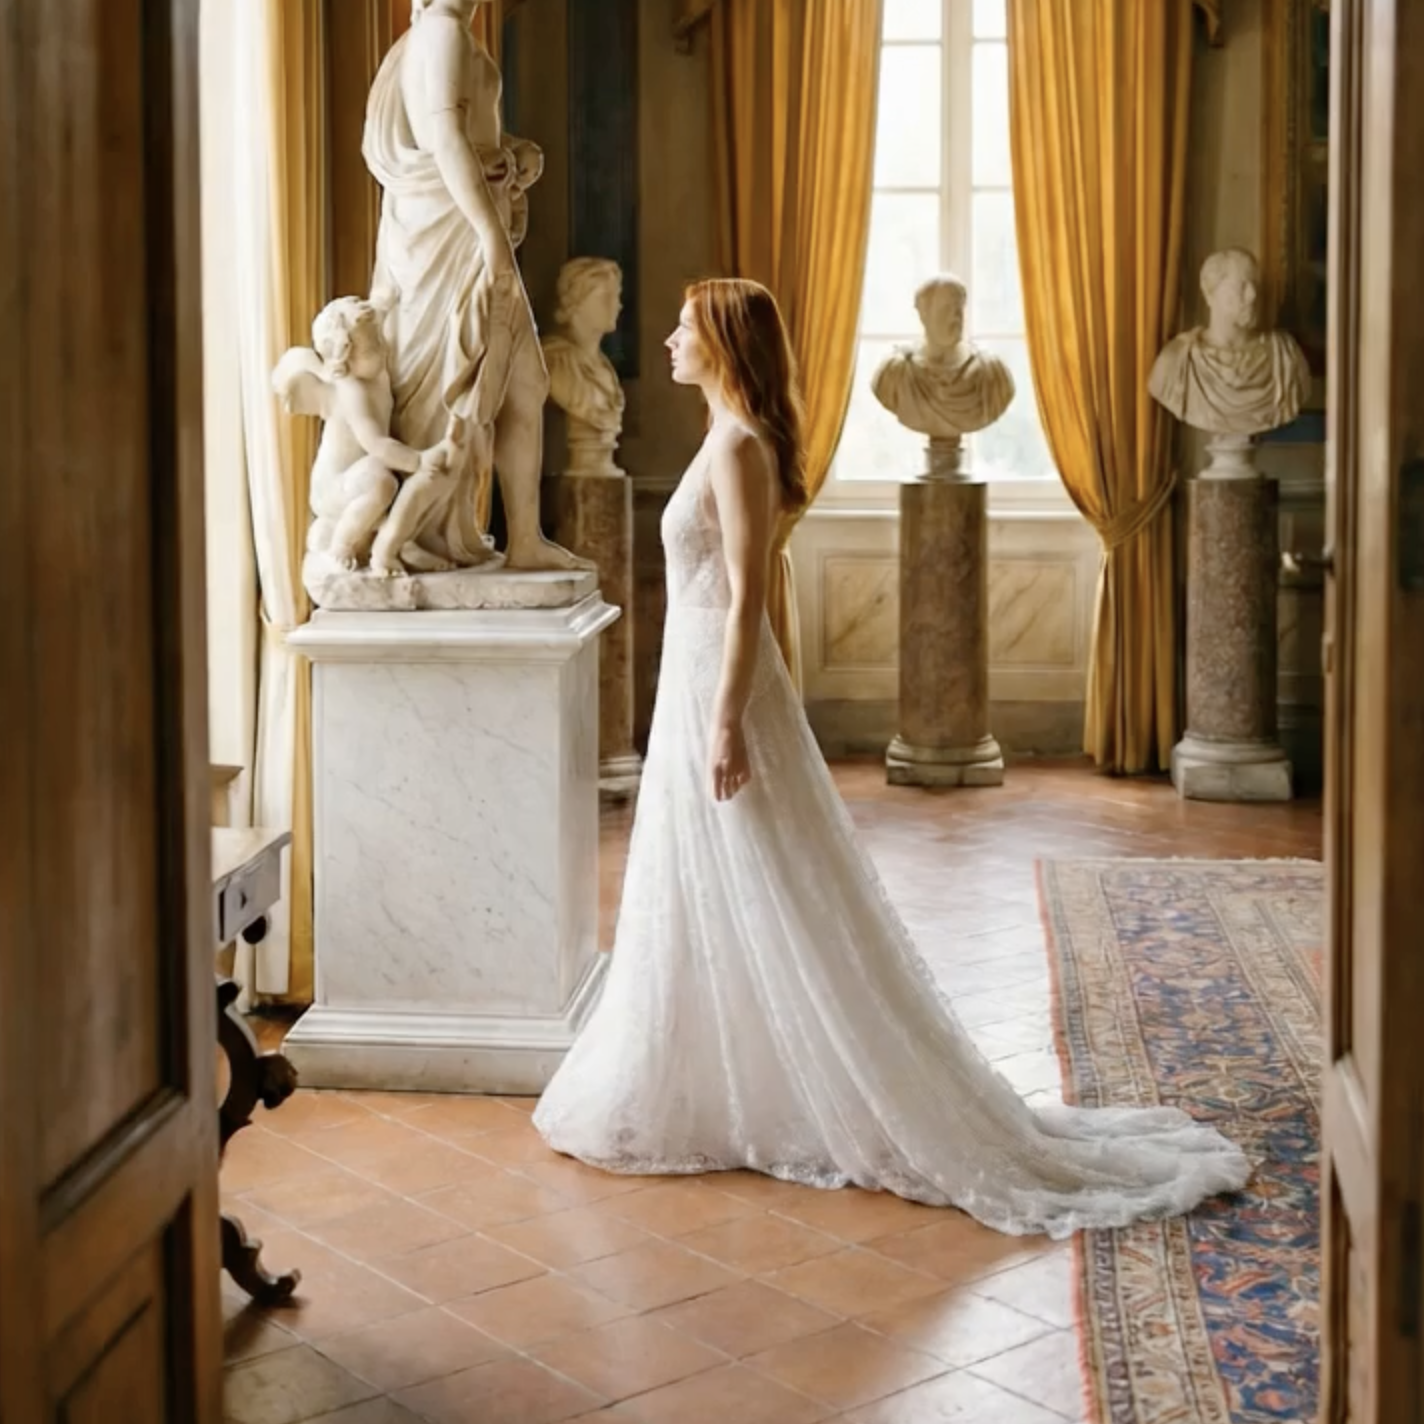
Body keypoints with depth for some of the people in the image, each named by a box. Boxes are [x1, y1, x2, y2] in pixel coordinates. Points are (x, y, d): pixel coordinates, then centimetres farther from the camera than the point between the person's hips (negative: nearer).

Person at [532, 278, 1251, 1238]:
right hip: (702, 681, 10)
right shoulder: (735, 439, 13)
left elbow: (746, 596, -20)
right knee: (716, 913, 15)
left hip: (719, 689, -10)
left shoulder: (738, 446, -16)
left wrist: (725, 723, -22)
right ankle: (717, 1098, 24)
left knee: (762, 914, -3)